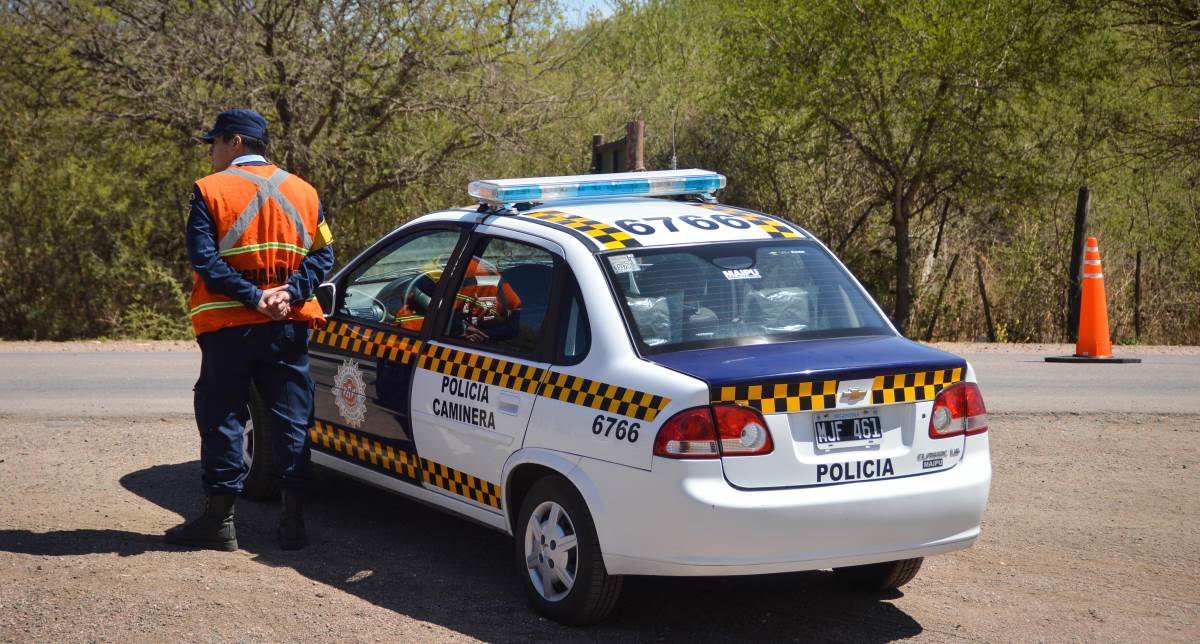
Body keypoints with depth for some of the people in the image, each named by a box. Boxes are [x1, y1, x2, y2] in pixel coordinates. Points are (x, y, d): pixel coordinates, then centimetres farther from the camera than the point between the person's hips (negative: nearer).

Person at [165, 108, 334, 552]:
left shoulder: (210, 190, -5)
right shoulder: (302, 191, 9)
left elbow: (204, 258, -15)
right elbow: (322, 254, 1)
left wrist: (252, 297, -17)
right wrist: (289, 293, -10)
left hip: (230, 326, -4)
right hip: (289, 325, 4)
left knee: (222, 419, 5)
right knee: (292, 421, 8)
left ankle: (220, 520, 6)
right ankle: (293, 520, 8)